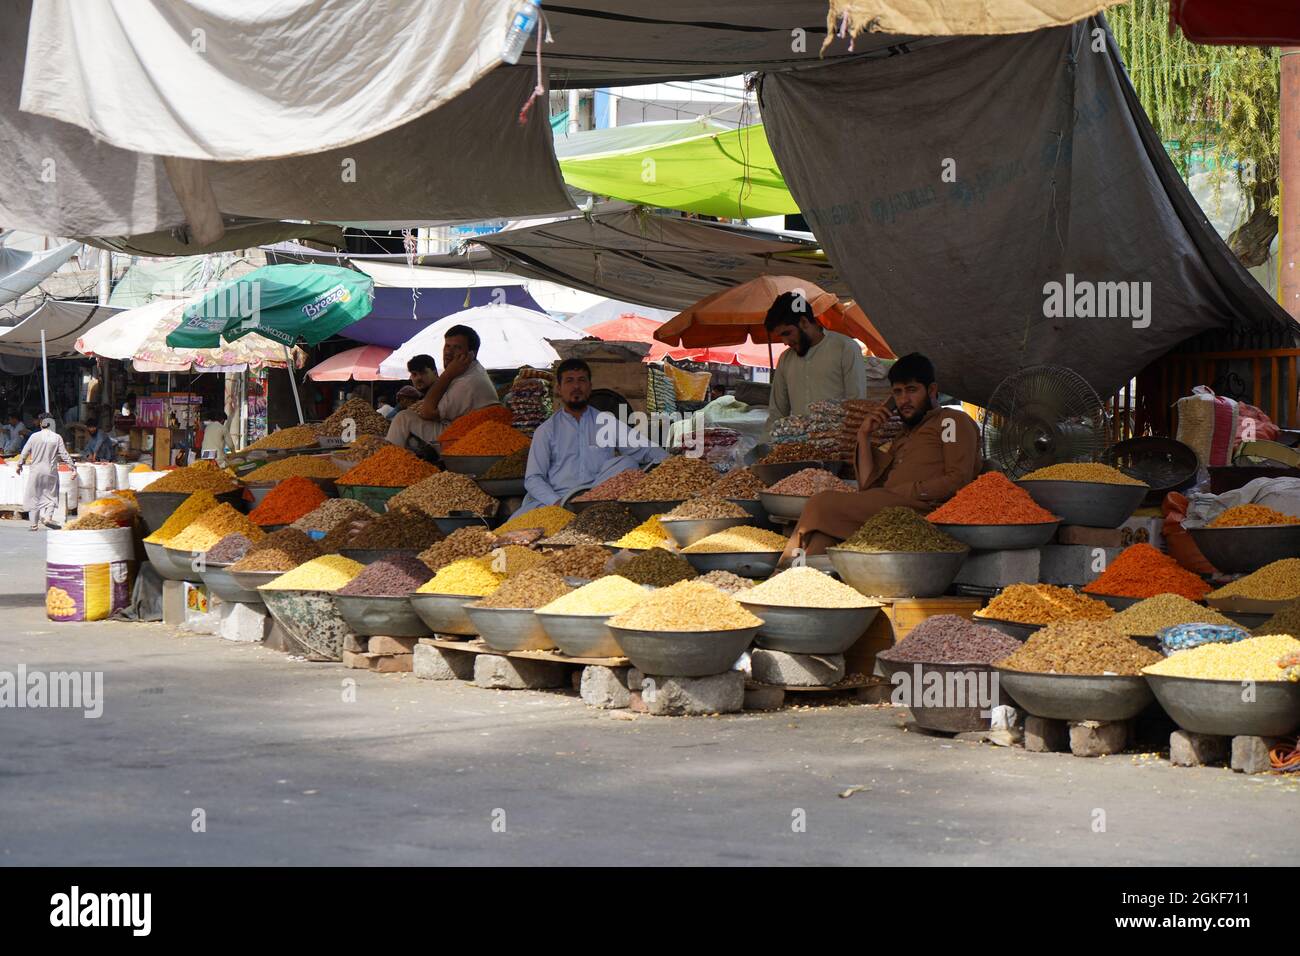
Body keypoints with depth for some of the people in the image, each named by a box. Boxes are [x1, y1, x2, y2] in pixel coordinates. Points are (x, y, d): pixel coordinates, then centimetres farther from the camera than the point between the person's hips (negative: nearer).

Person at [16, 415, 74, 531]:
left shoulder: (34, 437, -2)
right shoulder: (57, 438, -3)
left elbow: (25, 452, 4)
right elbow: (64, 455, -4)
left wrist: (19, 465, 18)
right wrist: (72, 467, 3)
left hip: (36, 470, 0)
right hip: (51, 471, 0)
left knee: (34, 497, 8)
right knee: (50, 496, 9)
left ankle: (34, 524, 9)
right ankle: (48, 517, -14)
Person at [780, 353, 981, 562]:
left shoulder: (953, 420, 13)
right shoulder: (903, 440, 36)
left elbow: (959, 480, -4)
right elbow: (869, 485, 22)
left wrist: (905, 491, -9)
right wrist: (864, 436, 18)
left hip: (920, 508, -7)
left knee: (824, 503, -21)